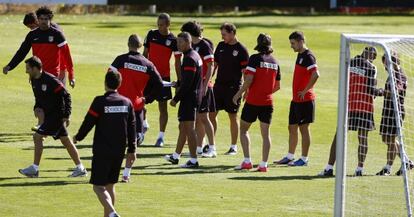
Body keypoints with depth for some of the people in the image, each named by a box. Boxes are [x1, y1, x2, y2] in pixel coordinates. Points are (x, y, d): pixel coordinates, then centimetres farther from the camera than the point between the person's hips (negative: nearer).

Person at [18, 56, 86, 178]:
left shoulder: (50, 80, -21)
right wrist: (37, 108, 4)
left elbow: (66, 96, -17)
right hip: (49, 115, 9)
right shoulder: (34, 81, 6)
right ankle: (80, 169, 16)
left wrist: (66, 115, -18)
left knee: (37, 137, -11)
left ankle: (34, 169, -6)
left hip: (57, 115, -9)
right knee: (65, 141, 11)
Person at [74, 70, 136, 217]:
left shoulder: (100, 101, -11)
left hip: (102, 151, -5)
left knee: (98, 186, -4)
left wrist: (78, 137, 12)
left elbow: (88, 123, -6)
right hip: (119, 151, 5)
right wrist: (132, 150, 17)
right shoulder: (127, 102, 4)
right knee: (110, 185, 17)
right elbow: (132, 128, 9)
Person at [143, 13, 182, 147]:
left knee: (163, 106, 2)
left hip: (164, 76, -3)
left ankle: (161, 137, 9)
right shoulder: (151, 34, 2)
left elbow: (178, 62, -2)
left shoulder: (173, 40, -6)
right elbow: (145, 53, 10)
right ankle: (143, 124, 20)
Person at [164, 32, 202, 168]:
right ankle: (175, 156, 29)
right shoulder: (195, 55, 13)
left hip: (189, 98, -11)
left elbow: (187, 83, -22)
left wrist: (176, 99, -17)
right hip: (194, 96, 11)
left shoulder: (189, 59, -19)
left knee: (189, 128, -7)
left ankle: (193, 160, -6)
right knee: (183, 127, 18)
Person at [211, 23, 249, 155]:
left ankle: (234, 147, 11)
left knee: (233, 116, 2)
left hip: (233, 87, -6)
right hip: (219, 85, 6)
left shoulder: (241, 50, -9)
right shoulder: (221, 46, 8)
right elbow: (215, 64, 15)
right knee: (211, 114, 4)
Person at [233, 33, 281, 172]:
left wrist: (239, 94, -5)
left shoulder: (255, 58, -8)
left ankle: (247, 161, 0)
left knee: (243, 129, 9)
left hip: (253, 101, -4)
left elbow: (249, 80, -16)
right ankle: (264, 164, 2)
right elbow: (277, 86, 14)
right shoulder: (274, 62, 9)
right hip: (268, 102, 4)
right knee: (265, 133, 6)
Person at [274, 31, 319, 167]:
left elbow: (316, 75, -28)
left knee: (304, 128, -2)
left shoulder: (308, 56, -16)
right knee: (292, 128, 14)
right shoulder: (300, 55, 14)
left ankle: (304, 159, 4)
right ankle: (290, 157, 23)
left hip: (305, 99, -10)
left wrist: (305, 91, -21)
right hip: (296, 99, 10)